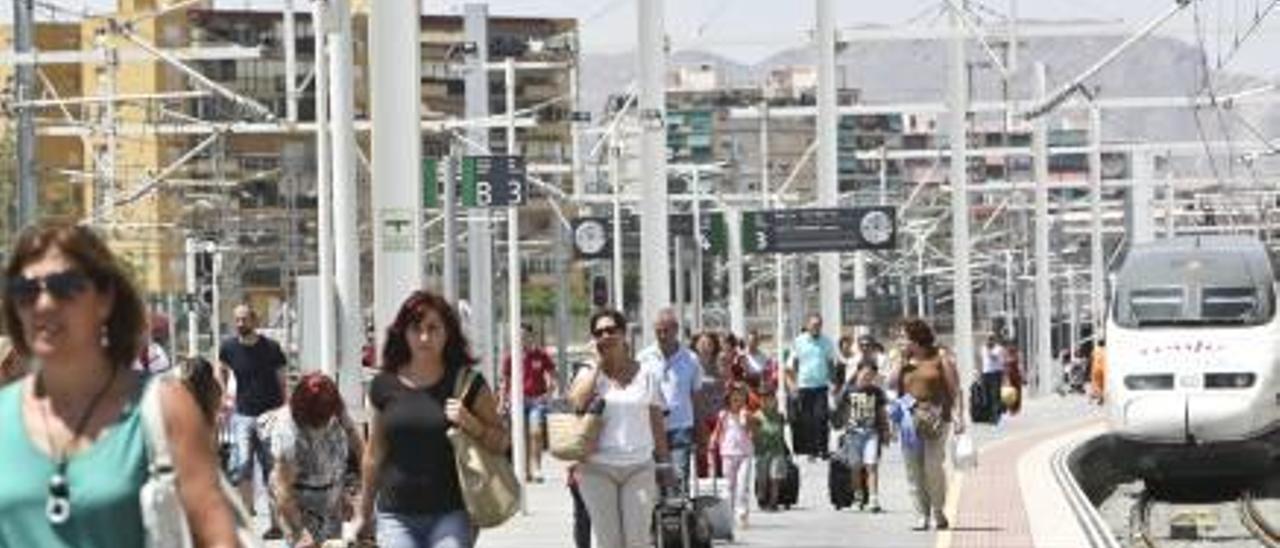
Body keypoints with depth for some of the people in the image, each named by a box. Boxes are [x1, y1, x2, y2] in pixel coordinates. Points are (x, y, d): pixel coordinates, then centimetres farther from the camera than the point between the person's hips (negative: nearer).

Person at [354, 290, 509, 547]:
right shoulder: (385, 386, 6)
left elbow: (501, 442, 3)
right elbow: (374, 454, 15)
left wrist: (471, 424, -15)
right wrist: (363, 513, 19)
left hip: (451, 513, -2)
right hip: (396, 516, 2)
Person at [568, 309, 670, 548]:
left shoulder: (646, 375, 8)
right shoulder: (589, 374, 6)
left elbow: (657, 422, 11)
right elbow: (576, 402, -15)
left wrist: (664, 463, 6)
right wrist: (598, 364, -5)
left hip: (639, 467, 0)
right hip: (598, 468, 0)